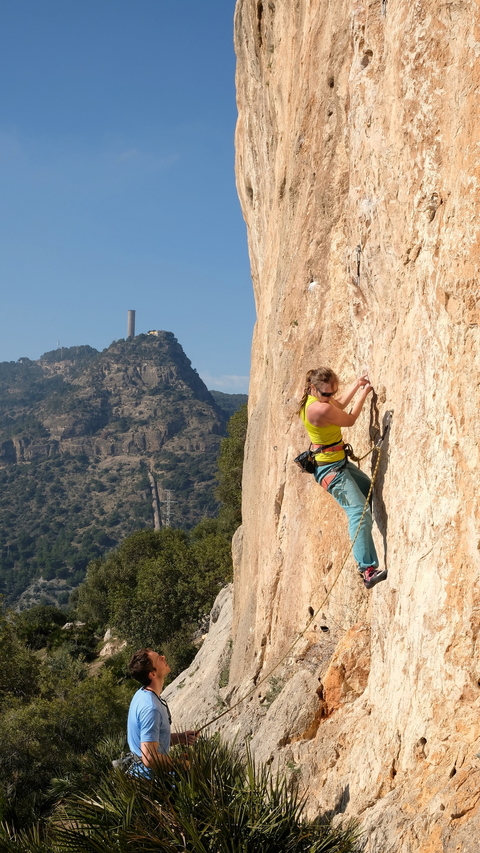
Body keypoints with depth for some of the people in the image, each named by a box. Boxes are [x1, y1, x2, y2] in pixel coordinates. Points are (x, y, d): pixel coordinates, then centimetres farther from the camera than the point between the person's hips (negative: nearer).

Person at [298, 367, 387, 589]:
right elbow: (349, 419, -11)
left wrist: (357, 384, 15)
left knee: (370, 491, 24)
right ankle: (368, 570, -21)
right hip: (330, 468, -11)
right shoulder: (320, 409, -28)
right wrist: (363, 394, 0)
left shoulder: (313, 399, 1)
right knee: (359, 511, -17)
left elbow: (339, 404, 22)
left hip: (339, 462, 11)